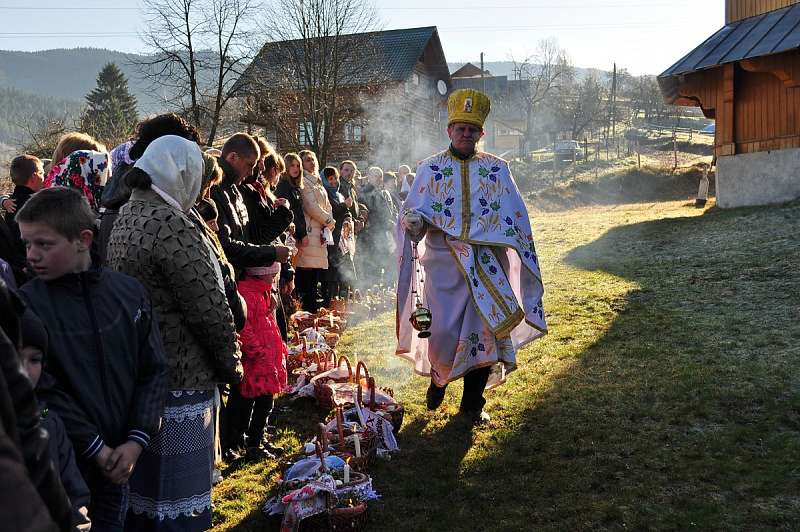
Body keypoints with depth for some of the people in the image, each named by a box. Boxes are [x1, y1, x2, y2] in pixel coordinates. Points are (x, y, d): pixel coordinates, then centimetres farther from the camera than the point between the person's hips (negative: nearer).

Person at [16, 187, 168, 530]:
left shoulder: (129, 292, -2)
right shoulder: (27, 305, -10)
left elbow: (153, 371, 0)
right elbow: (46, 391, -13)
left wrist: (136, 441, -9)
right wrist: (97, 449, -14)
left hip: (120, 461, 3)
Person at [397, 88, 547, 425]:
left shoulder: (498, 169, 9)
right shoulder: (430, 168, 7)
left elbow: (516, 218, 10)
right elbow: (414, 212, 1)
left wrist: (523, 259, 3)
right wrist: (414, 222, -23)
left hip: (488, 265, 1)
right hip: (443, 263, -1)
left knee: (483, 331, 2)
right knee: (443, 332, -7)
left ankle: (473, 403, 20)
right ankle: (438, 378, 27)